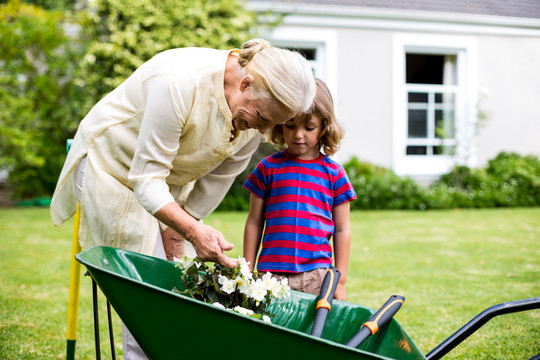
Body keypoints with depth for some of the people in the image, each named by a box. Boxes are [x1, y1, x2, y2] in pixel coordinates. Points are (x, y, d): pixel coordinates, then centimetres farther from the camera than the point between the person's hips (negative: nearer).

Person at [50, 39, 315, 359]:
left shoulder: (255, 107, -16)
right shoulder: (179, 83, -37)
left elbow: (218, 179, -5)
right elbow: (146, 177, -35)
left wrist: (175, 232, -4)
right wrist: (192, 230, -46)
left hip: (170, 181, 6)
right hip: (112, 166, -6)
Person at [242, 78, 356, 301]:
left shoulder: (333, 174, 6)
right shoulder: (268, 168, 6)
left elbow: (342, 230, 9)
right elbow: (254, 223, 10)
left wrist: (340, 282, 7)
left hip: (317, 275, 0)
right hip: (271, 274, 0)